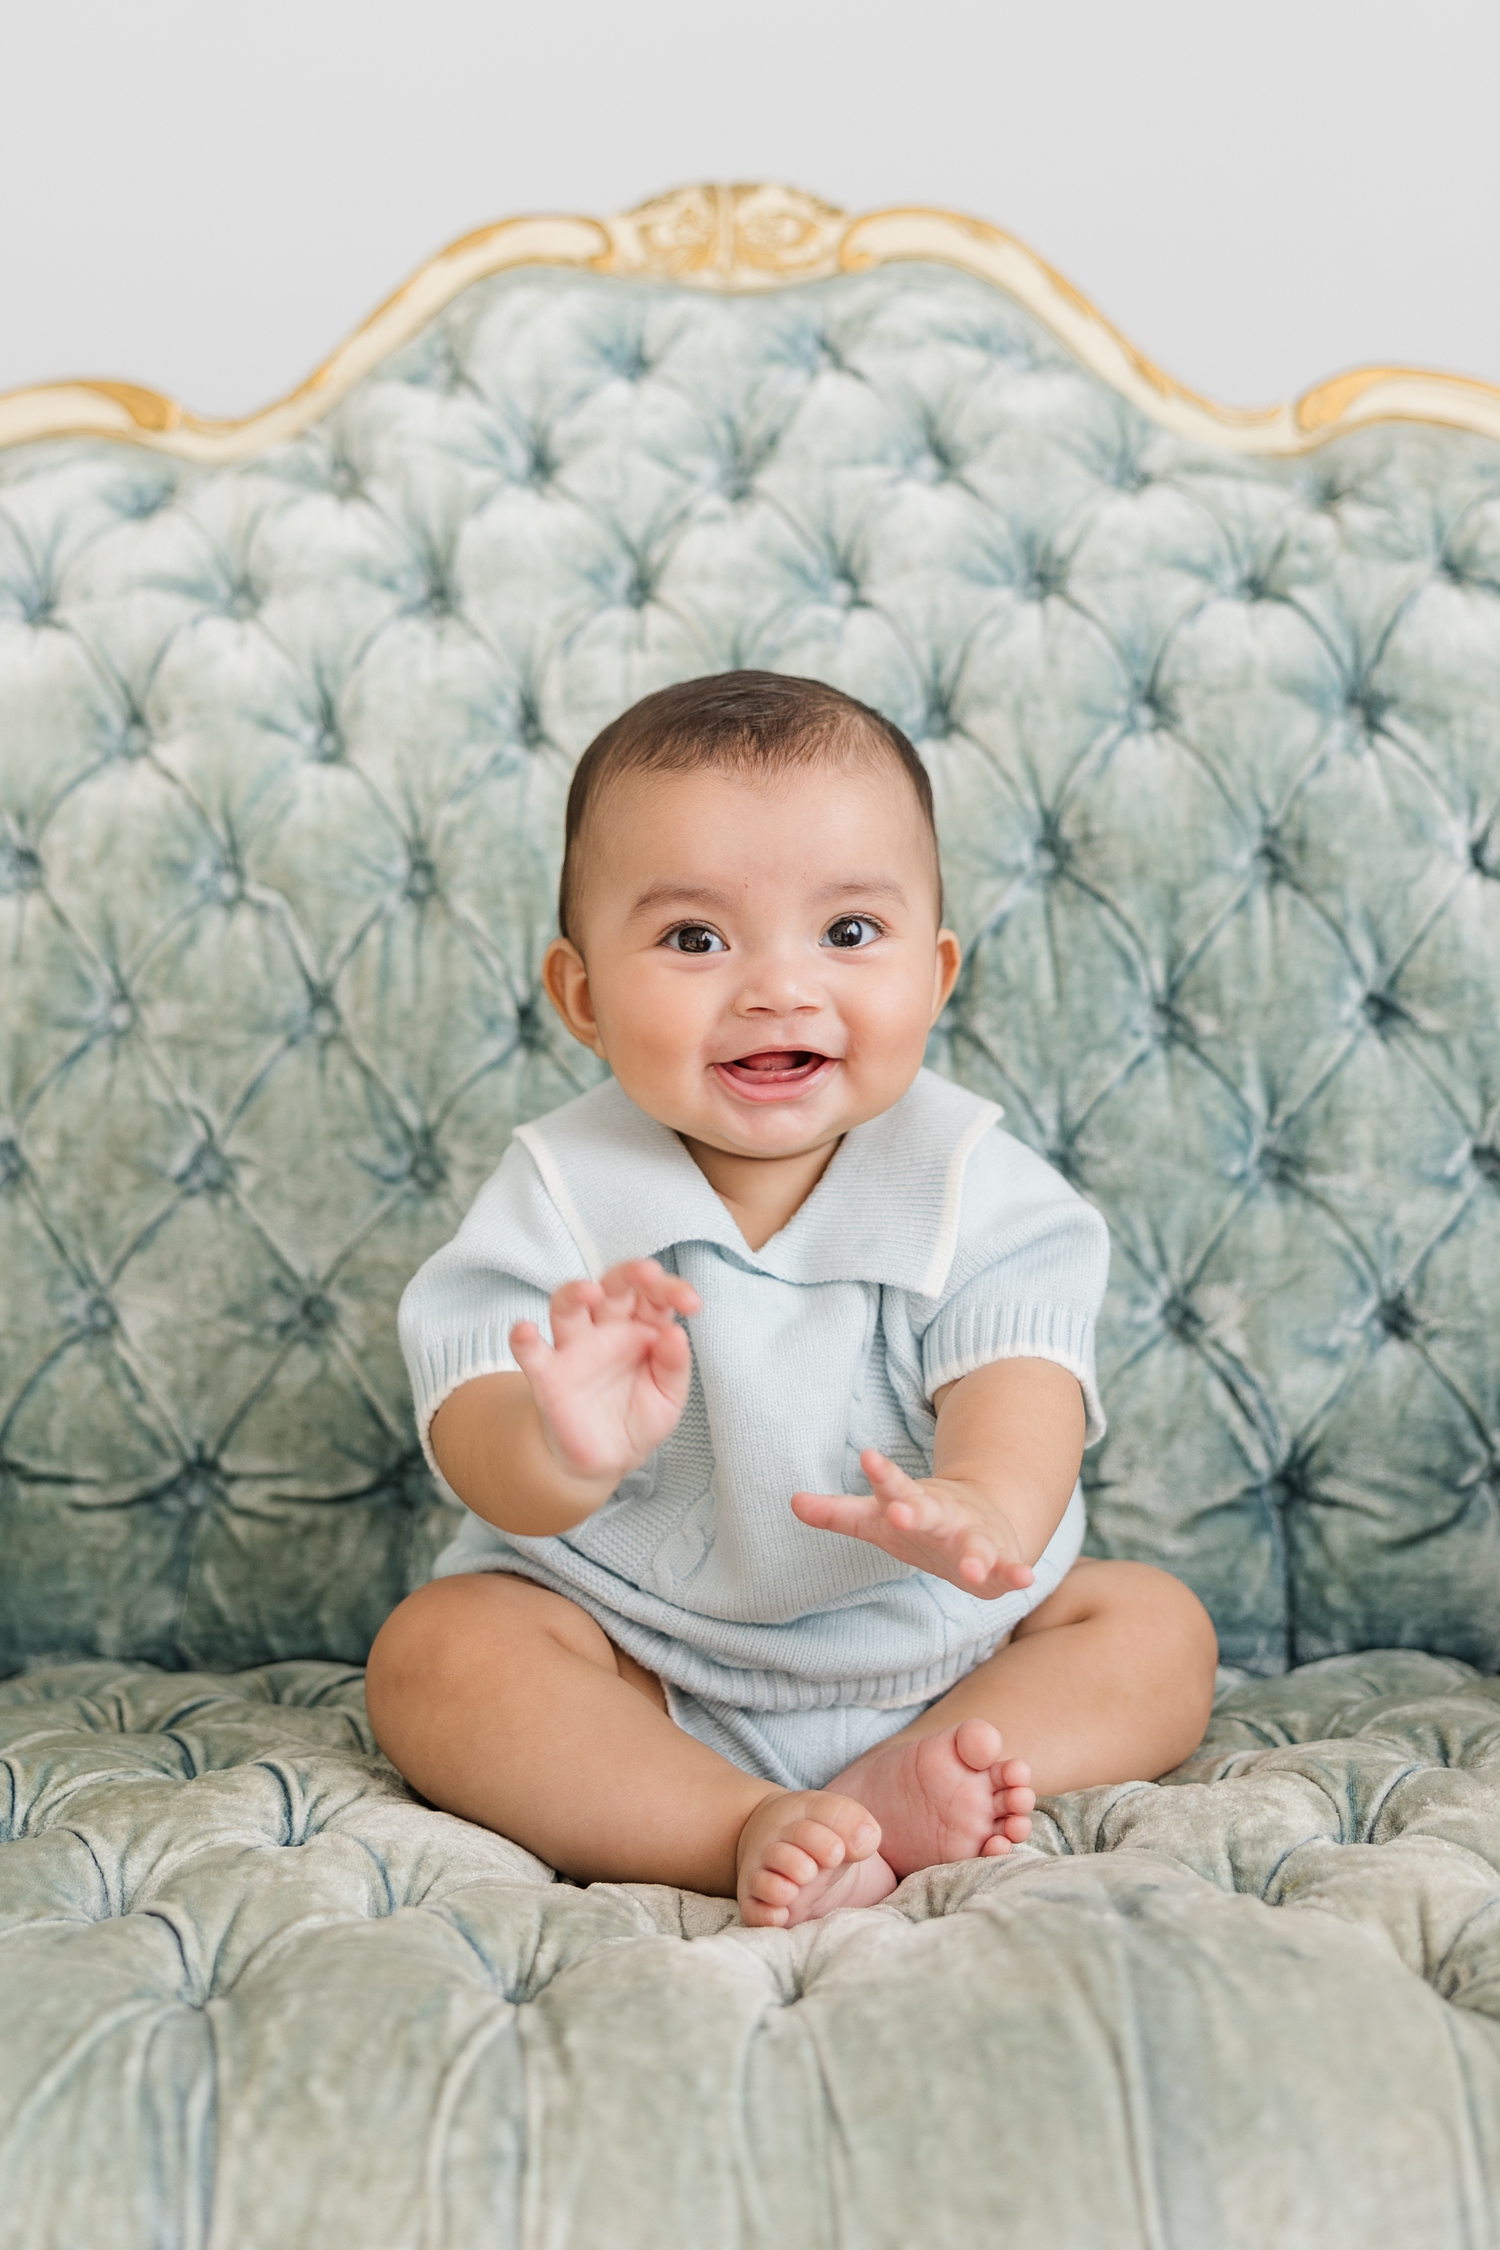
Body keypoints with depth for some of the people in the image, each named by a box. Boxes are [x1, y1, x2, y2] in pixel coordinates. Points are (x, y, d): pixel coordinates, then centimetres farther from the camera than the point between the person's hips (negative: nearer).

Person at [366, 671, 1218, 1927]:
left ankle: (905, 1791, -27)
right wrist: (560, 1451, -49)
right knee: (432, 1649, -22)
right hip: (634, 1661, -1)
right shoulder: (563, 1191, -13)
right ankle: (743, 1831, -31)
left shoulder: (967, 1181, -9)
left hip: (936, 1651, 2)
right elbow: (478, 1434, -23)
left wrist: (982, 1501, -48)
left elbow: (1019, 1372, -23)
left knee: (1158, 1623, -9)